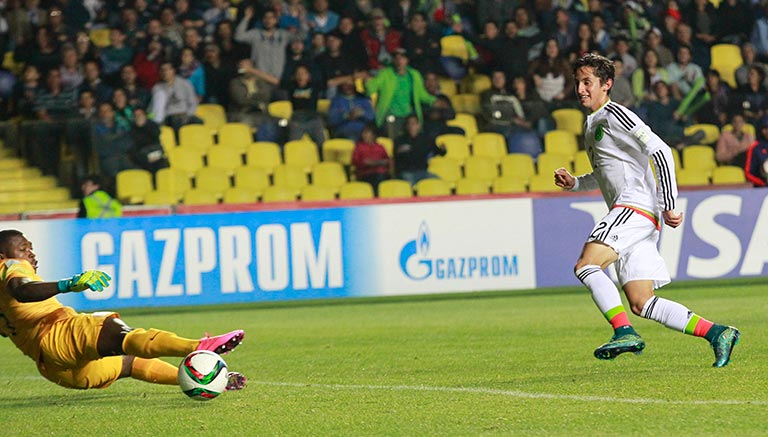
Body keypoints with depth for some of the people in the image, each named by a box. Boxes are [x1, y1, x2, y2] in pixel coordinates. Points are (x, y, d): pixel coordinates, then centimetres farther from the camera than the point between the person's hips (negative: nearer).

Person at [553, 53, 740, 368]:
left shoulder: (614, 115, -5)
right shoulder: (591, 124, 23)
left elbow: (660, 152, -14)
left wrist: (669, 206, -18)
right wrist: (574, 183, 18)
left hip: (636, 206, -10)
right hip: (628, 213, 10)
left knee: (586, 265, -24)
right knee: (642, 304, 2)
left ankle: (624, 332, -29)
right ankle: (716, 333, 4)